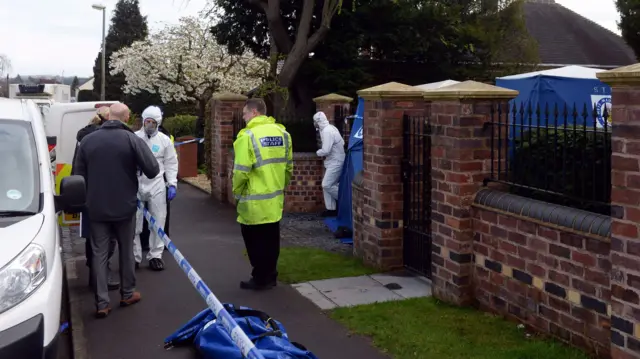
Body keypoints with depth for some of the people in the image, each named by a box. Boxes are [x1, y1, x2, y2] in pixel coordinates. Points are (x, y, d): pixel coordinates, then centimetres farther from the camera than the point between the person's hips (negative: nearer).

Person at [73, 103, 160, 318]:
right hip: (124, 206, -2)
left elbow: (79, 174, 4)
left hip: (96, 207, 2)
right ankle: (127, 294, 27)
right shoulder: (132, 139, -12)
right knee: (126, 250, 16)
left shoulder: (87, 140, -1)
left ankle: (101, 303, 4)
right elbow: (153, 170, -16)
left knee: (99, 253, 6)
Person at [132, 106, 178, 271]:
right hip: (136, 186, -1)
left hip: (157, 186, 1)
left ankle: (155, 255, 16)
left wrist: (172, 184, -2)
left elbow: (171, 164, 6)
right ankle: (134, 256, 14)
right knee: (134, 223, 3)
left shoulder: (165, 140, 3)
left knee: (158, 222, 5)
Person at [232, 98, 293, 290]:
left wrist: (237, 192, -1)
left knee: (255, 241, 6)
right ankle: (270, 276, 25)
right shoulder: (282, 133, 4)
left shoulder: (248, 135, -16)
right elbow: (288, 167, 10)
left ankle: (261, 279, 12)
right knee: (271, 240, 15)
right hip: (275, 198, 6)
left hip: (254, 200, -6)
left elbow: (241, 171, -17)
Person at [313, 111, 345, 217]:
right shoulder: (330, 128, 11)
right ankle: (331, 209, 12)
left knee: (327, 185, -11)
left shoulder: (326, 131, -21)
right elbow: (342, 143, 17)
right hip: (333, 161, 10)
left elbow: (326, 150, -25)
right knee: (327, 185, 9)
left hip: (335, 162, -10)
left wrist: (318, 152, -5)